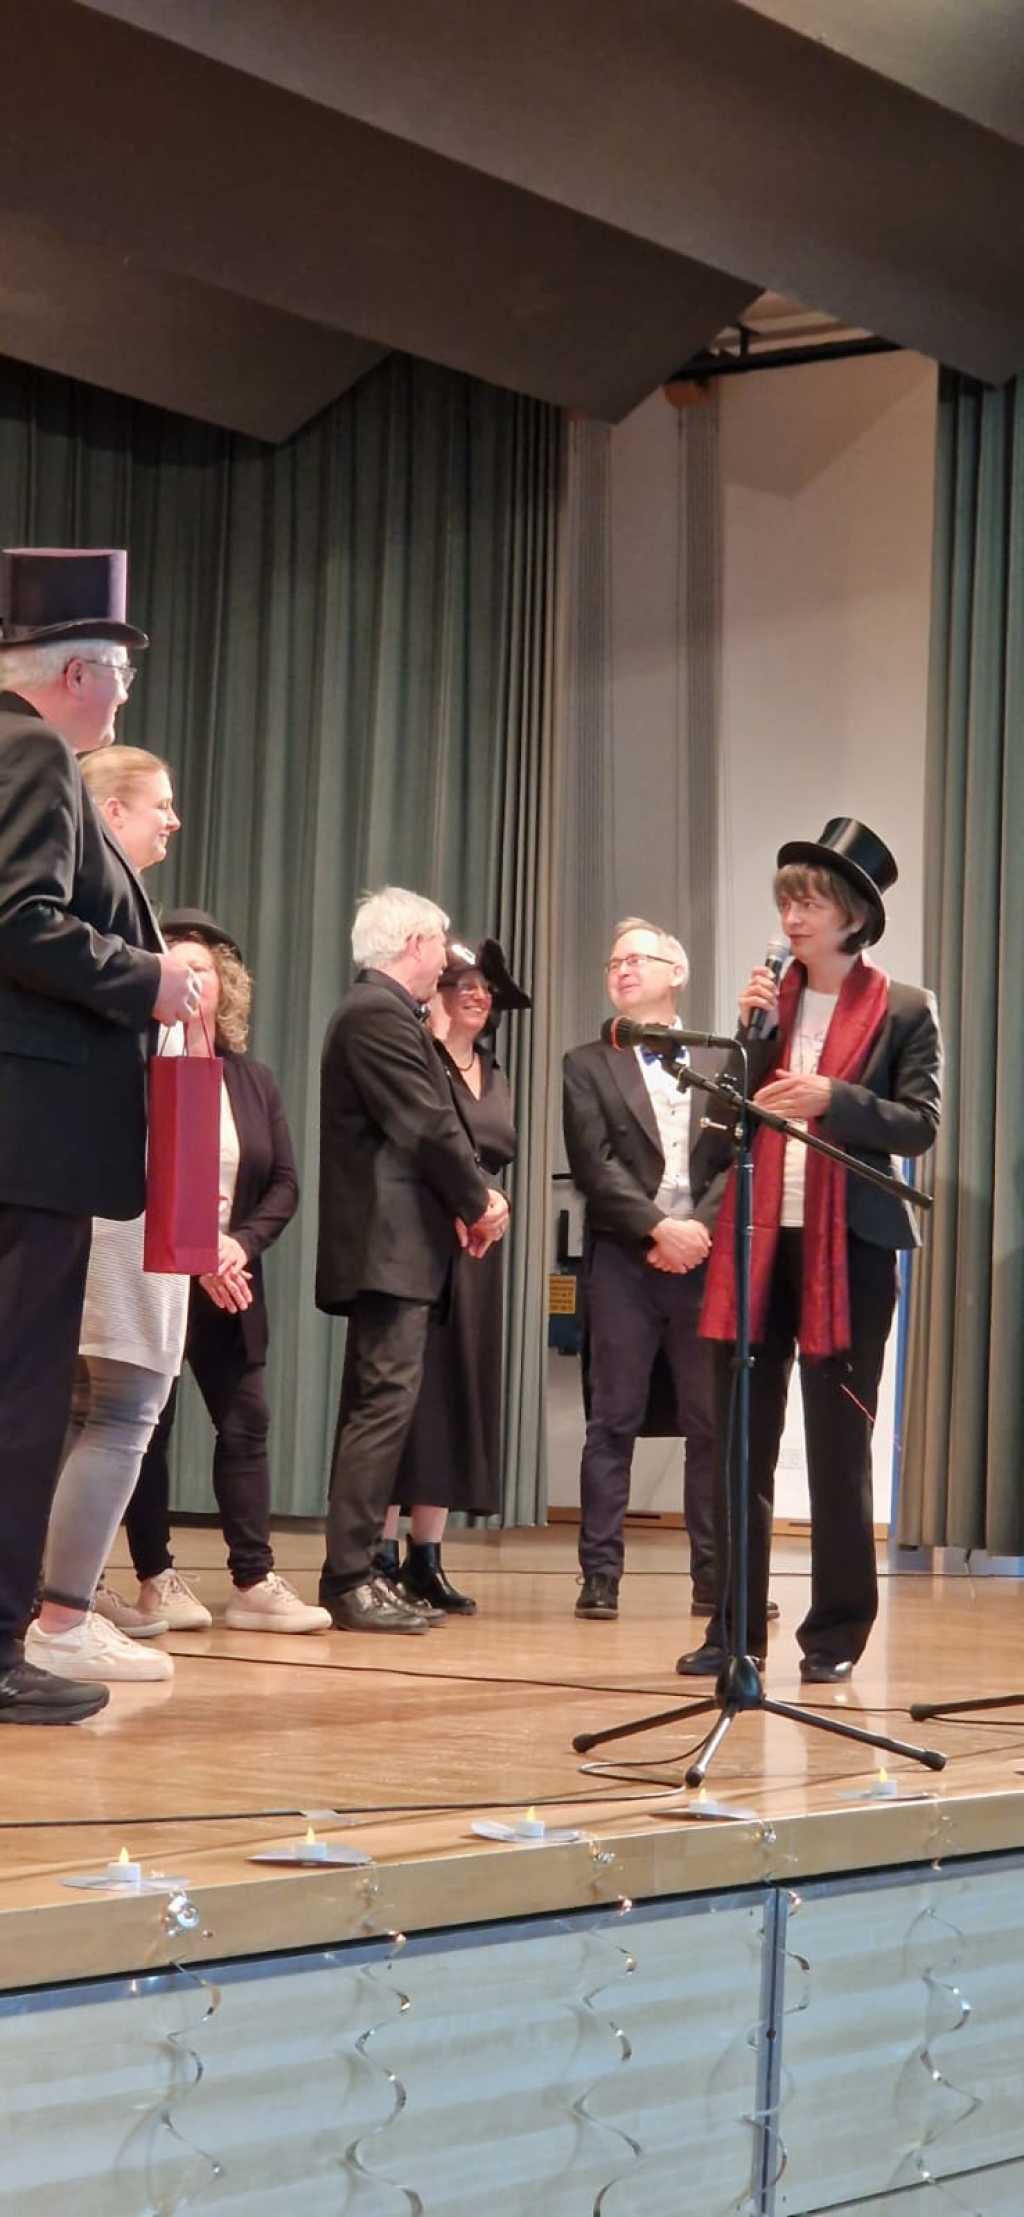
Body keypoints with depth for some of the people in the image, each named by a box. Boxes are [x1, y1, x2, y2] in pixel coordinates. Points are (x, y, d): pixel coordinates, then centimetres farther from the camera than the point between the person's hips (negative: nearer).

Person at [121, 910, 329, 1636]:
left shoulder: (256, 1081, 10)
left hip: (231, 1285, 5)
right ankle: (158, 1579, 5)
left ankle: (254, 1582, 2)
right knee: (147, 1427, -1)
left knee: (247, 1425, 1)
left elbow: (285, 1184, 6)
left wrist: (242, 1245, -11)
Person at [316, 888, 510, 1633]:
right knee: (386, 1400, -13)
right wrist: (478, 1201, -5)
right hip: (388, 1242, -11)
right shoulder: (381, 1013, -13)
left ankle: (356, 1569, 14)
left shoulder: (378, 1011, 21)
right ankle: (351, 1579, -14)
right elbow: (426, 1125, -17)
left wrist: (466, 1198, 4)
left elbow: (430, 1121, 17)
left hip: (389, 1240, 11)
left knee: (378, 1402, 11)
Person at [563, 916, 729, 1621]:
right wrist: (658, 1228, -14)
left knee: (714, 1424, 2)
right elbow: (594, 1165, -3)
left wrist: (700, 1227, -12)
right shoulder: (589, 1066, 9)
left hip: (705, 1260, 1)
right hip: (623, 1264, -1)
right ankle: (601, 1575, 2)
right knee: (613, 1423, 0)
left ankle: (716, 1575, 7)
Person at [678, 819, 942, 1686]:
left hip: (848, 1246, -4)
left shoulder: (905, 1010, -1)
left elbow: (920, 1124, -7)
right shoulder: (768, 999, 11)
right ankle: (735, 1628, 11)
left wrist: (834, 1099, -20)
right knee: (741, 1441, 5)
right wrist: (749, 1032, -6)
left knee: (839, 1443, 3)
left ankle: (838, 1631, 12)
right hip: (756, 1238, 4)